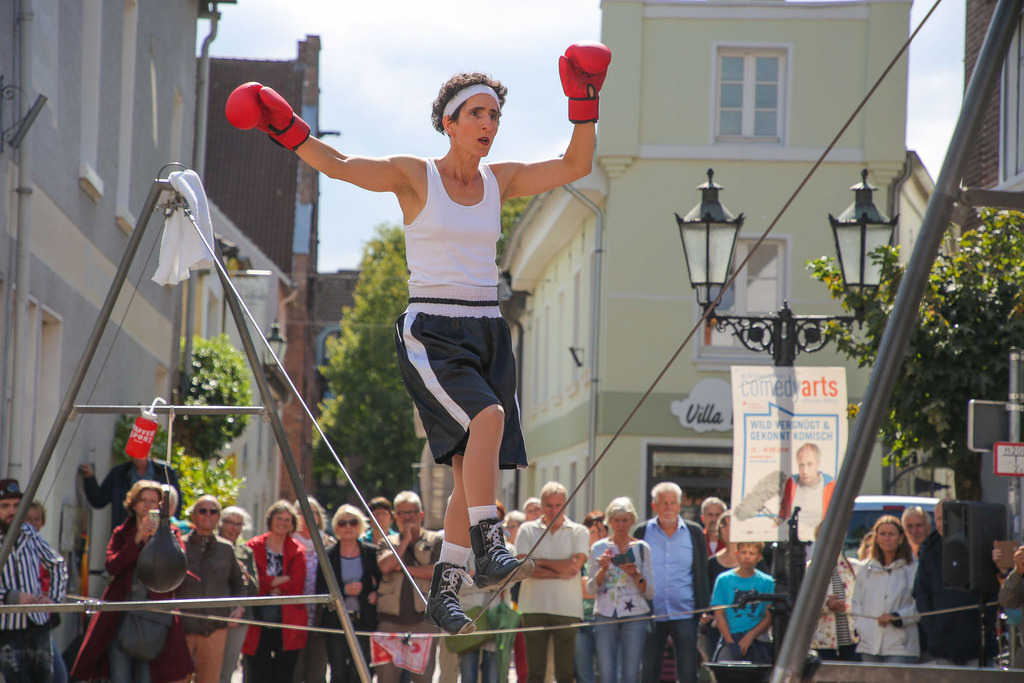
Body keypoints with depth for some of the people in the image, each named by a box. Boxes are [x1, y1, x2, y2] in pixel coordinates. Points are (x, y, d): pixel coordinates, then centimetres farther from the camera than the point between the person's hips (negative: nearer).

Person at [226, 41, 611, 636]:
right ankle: (488, 549, -29)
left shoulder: (501, 180, 11)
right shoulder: (415, 176, -3)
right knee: (487, 417, -30)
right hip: (430, 334, -5)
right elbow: (339, 164, -12)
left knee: (474, 469, 1)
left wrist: (584, 105, -3)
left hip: (487, 334, 5)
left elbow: (576, 166, 8)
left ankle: (445, 589, 10)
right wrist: (286, 129, -24)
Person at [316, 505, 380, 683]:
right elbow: (320, 591, -1)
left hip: (363, 621, 0)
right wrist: (344, 590, -15)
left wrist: (376, 593, -5)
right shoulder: (328, 556, 3)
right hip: (336, 622, 0)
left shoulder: (371, 553, 5)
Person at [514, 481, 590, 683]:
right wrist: (561, 572, -9)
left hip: (567, 608, -1)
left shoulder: (579, 532, 7)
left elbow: (575, 565, -8)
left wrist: (540, 562, -3)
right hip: (534, 606, 1)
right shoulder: (527, 530, 9)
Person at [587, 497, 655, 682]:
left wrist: (635, 575, -12)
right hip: (605, 616, 1)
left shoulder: (641, 548, 8)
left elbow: (650, 592, 6)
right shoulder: (599, 548, 9)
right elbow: (591, 589, 5)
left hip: (634, 616, -1)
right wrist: (603, 569, -11)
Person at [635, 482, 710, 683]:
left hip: (685, 615, -1)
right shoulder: (643, 532, 5)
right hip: (651, 613, 1)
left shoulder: (694, 533, 5)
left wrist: (704, 608, 2)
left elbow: (701, 574, 8)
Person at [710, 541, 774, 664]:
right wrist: (731, 643, -7)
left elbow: (769, 617, 4)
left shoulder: (767, 582, 8)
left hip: (757, 638, 0)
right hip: (729, 636, 0)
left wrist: (750, 636, -10)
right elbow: (719, 615, 5)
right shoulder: (723, 580, 8)